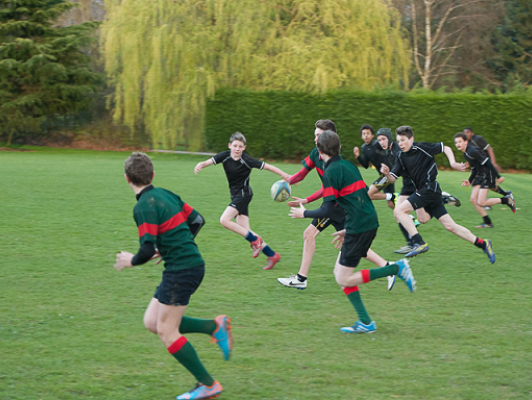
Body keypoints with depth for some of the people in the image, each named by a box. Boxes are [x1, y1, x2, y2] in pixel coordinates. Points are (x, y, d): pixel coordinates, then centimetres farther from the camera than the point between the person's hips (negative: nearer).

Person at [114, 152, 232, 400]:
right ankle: (215, 326, 11)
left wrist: (131, 261, 0)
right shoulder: (165, 195, 10)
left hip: (181, 270, -9)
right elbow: (197, 220, 19)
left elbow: (147, 251, -21)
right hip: (191, 262, 9)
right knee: (152, 322, 13)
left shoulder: (144, 207, -16)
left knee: (166, 331, -1)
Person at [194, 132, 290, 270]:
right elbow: (209, 161, -13)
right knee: (244, 231, 3)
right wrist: (200, 165, -36)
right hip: (235, 195, 6)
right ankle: (272, 255, 10)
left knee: (224, 220, -20)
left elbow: (267, 166, -14)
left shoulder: (247, 160, -17)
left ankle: (255, 240, -7)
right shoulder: (225, 156, -5)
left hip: (244, 194, -6)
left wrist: (285, 176, -15)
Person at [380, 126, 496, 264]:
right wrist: (387, 173, -14)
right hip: (422, 190, 7)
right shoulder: (401, 156, 10)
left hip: (430, 189, -7)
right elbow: (393, 178, 8)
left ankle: (420, 243, -21)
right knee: (450, 226, 7)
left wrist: (453, 163, -16)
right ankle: (483, 244, 14)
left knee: (399, 211, -18)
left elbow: (445, 148, -1)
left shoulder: (421, 148, -8)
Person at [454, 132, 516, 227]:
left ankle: (507, 200, 3)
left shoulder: (472, 151, -19)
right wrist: (470, 181, 12)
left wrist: (498, 176, -22)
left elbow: (487, 162, -21)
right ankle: (488, 222, 12)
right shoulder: (465, 154, 12)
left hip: (487, 175, -9)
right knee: (473, 199, 2)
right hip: (480, 176, 10)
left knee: (481, 203, -13)